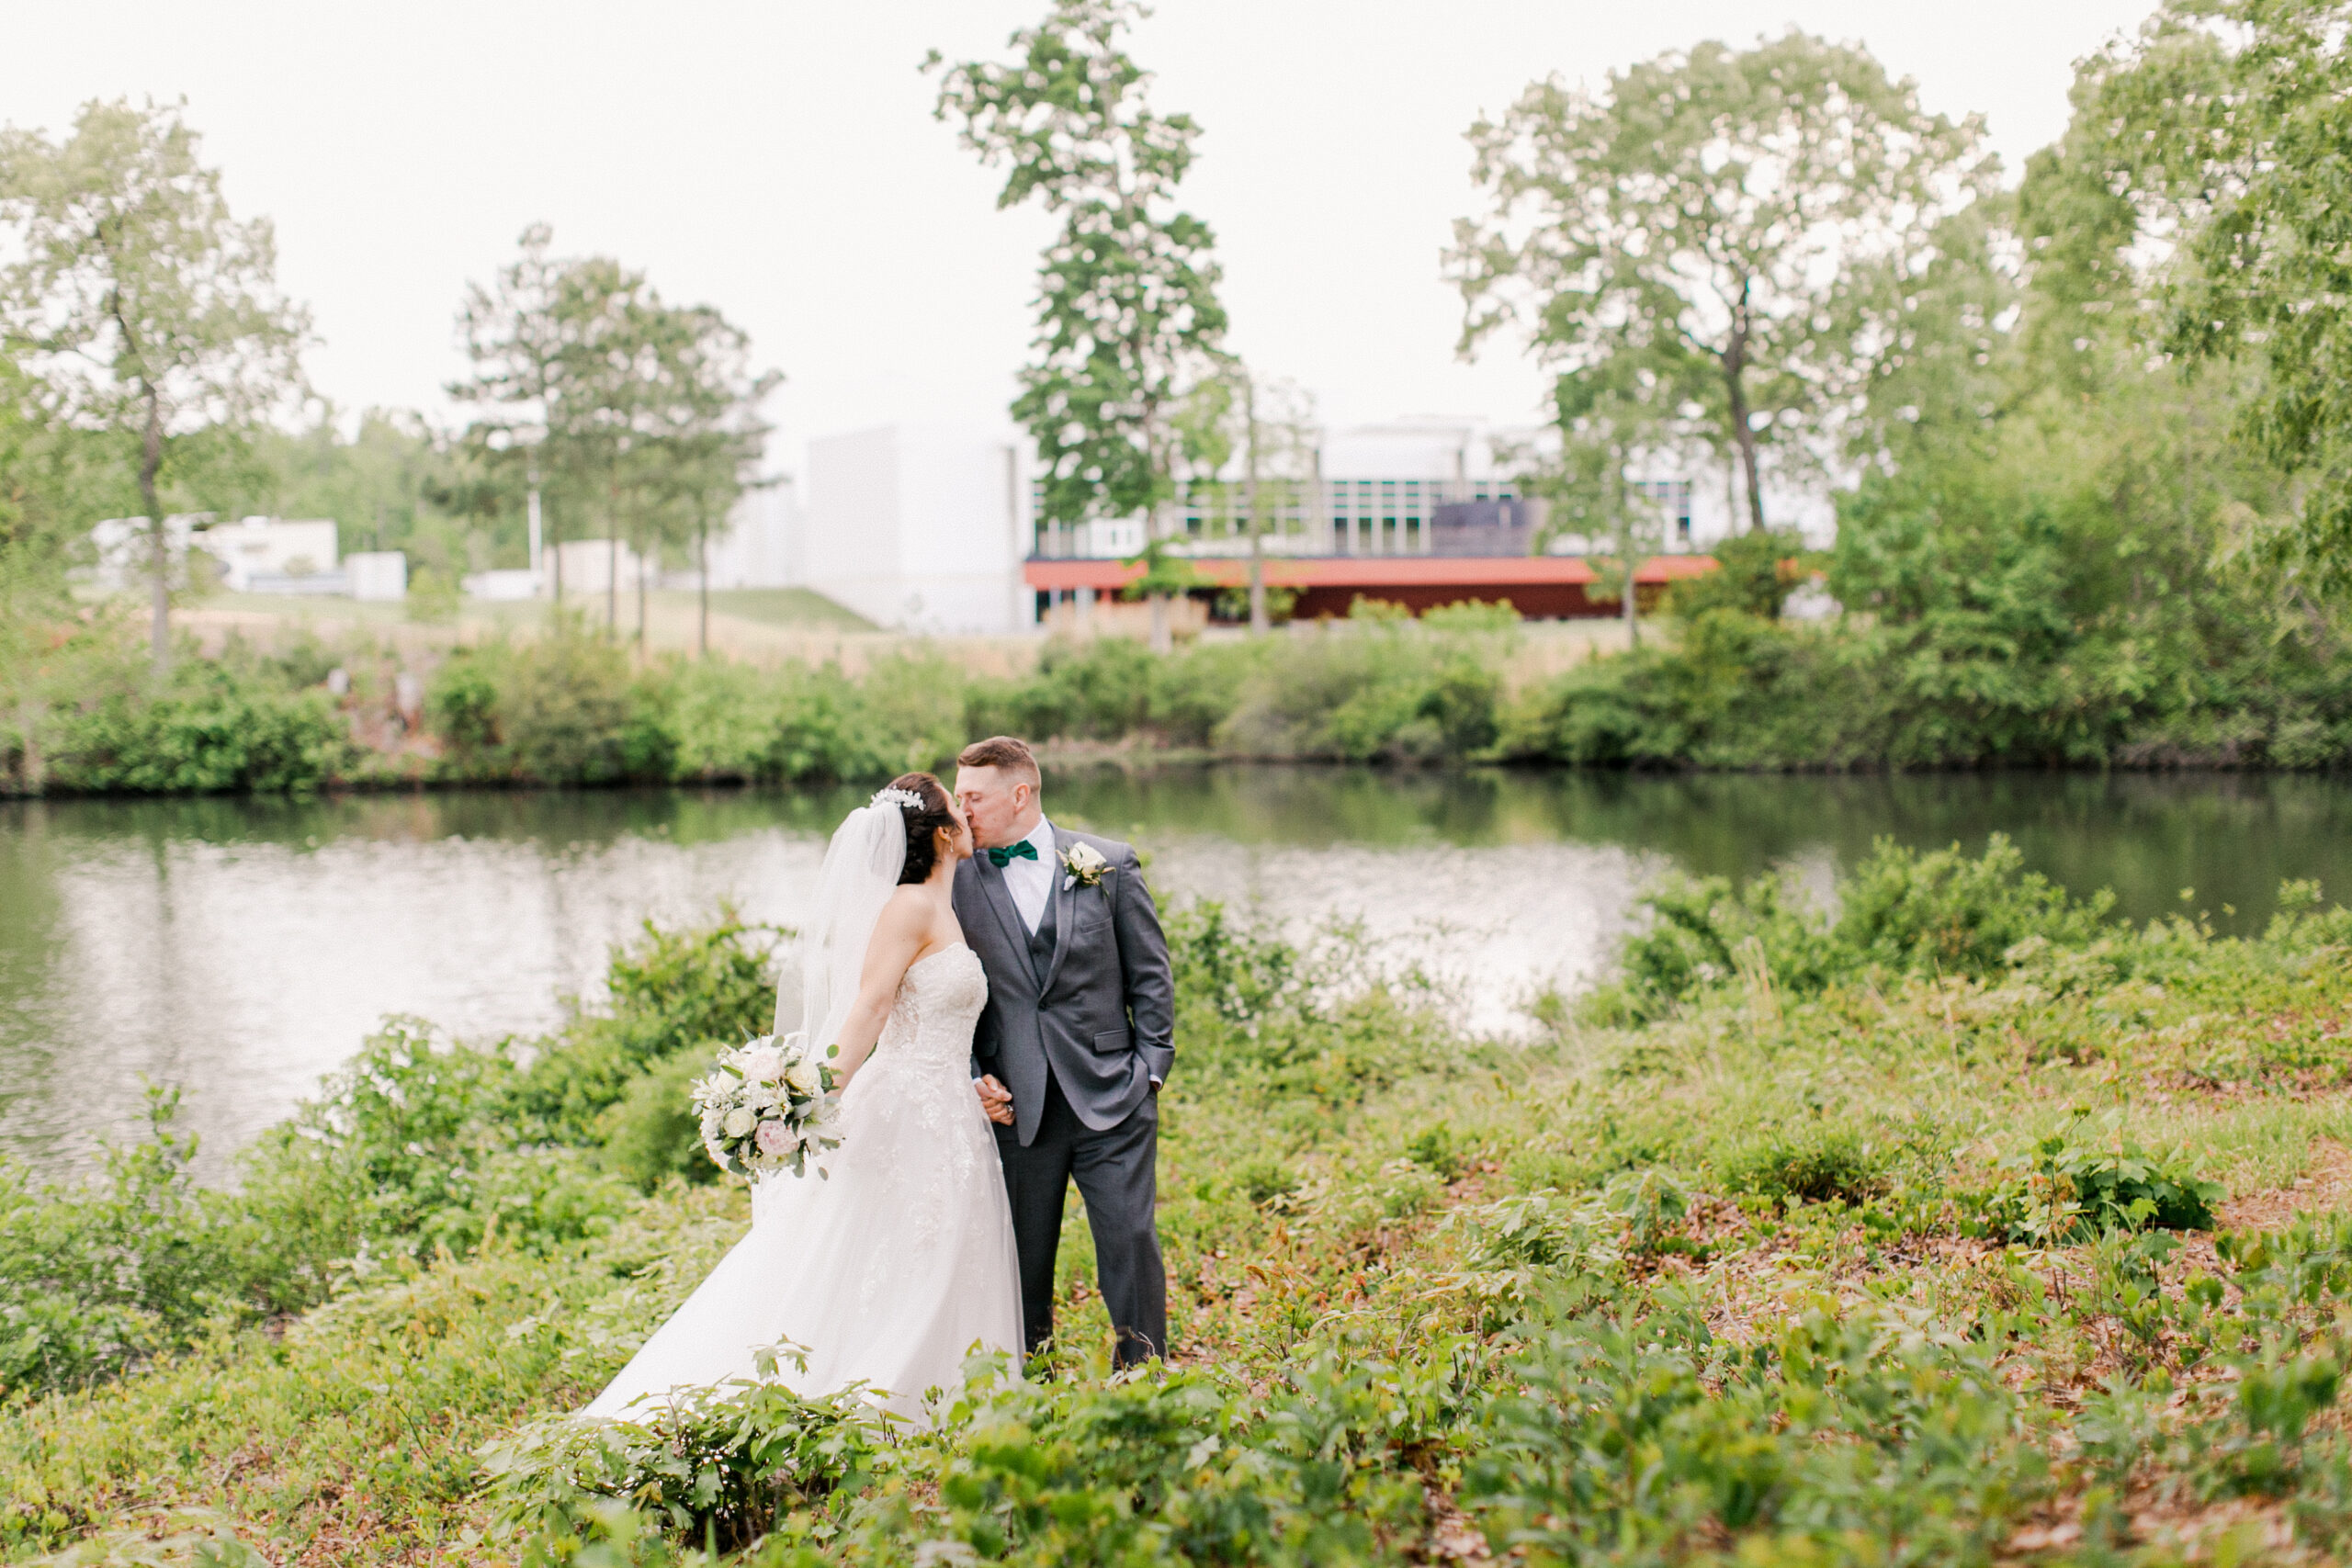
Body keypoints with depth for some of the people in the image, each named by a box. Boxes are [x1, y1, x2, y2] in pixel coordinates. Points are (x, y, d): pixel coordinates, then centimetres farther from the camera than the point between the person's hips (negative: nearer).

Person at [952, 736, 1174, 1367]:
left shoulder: (1109, 865, 3)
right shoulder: (957, 879, 4)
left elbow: (1150, 975, 5)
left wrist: (1150, 1069, -1)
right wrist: (974, 1077, -1)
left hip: (1110, 1097, -1)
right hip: (1016, 1103, 1)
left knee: (1131, 1239, -4)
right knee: (1023, 1256, 5)